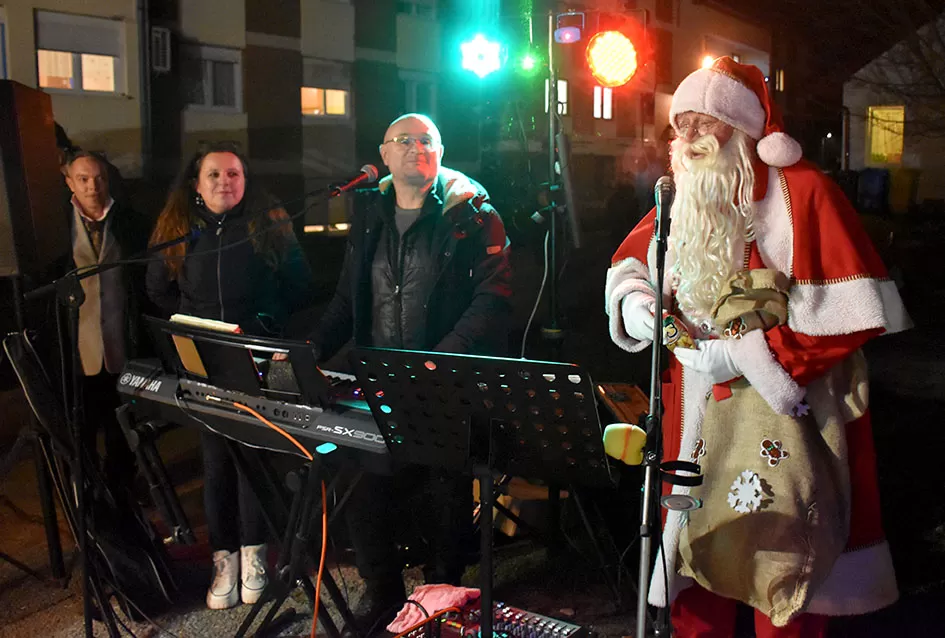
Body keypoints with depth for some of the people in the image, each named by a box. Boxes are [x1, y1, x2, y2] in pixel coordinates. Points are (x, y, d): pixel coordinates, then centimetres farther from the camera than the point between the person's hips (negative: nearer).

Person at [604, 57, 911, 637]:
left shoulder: (803, 192, -7)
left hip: (786, 420, -5)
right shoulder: (682, 200, 11)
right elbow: (628, 262, 25)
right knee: (696, 562, 8)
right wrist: (636, 303, 2)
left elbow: (854, 310, -13)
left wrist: (750, 353, -16)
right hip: (698, 421, 5)